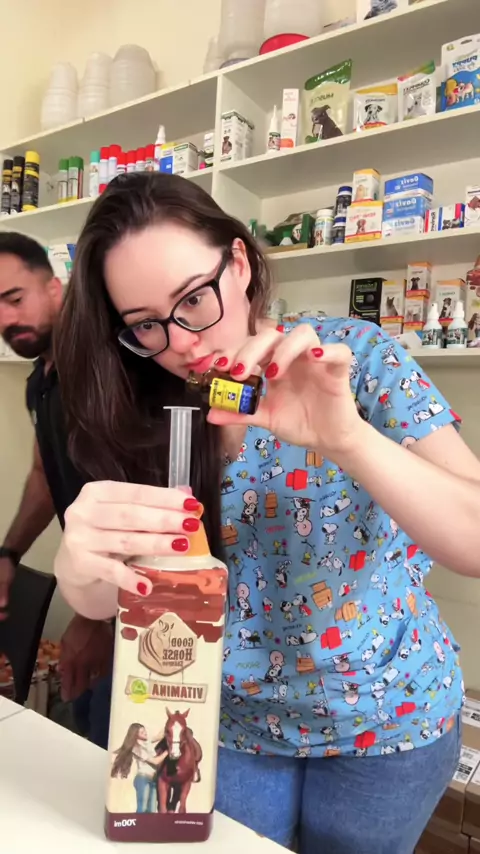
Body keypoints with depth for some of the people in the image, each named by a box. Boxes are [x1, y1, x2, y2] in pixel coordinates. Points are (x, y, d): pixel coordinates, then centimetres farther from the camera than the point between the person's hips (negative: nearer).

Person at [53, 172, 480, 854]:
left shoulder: (357, 356, -17)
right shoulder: (148, 413, -10)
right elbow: (104, 602, -16)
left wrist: (347, 437, -42)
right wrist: (79, 564, -40)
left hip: (384, 717, -1)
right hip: (231, 722, 2)